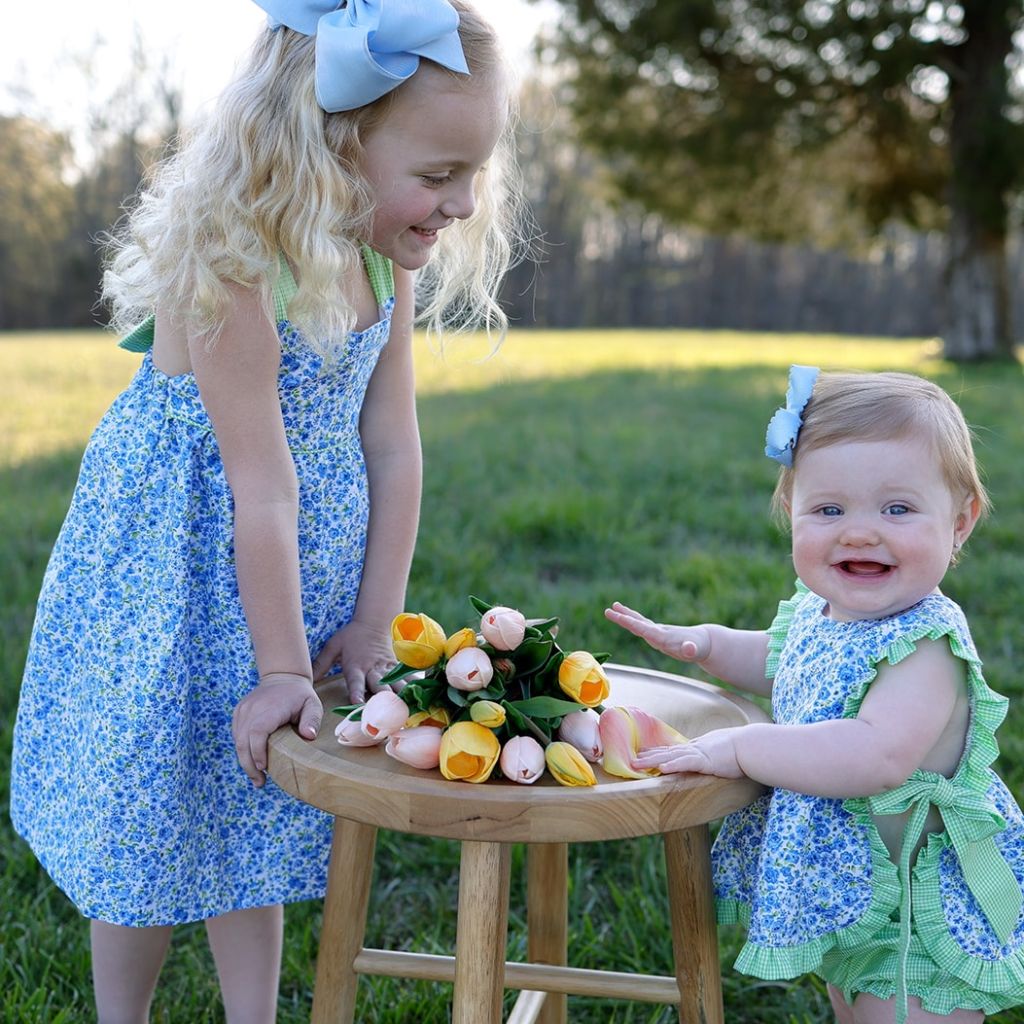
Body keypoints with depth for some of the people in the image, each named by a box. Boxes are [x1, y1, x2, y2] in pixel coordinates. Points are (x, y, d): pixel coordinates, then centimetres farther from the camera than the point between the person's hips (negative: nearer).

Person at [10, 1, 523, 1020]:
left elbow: (394, 449, -4)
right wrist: (282, 669, -20)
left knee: (256, 810, 17)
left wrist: (373, 625, -4)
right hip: (177, 561, -6)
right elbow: (264, 487, -26)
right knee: (149, 814, 12)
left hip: (293, 565, 6)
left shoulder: (382, 259, -6)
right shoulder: (230, 262, -28)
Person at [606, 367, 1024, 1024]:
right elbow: (782, 665, 19)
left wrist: (738, 748, -39)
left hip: (921, 921, -8)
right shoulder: (819, 610, -4)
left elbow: (879, 757, -44)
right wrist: (707, 643, 2)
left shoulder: (927, 643, -29)